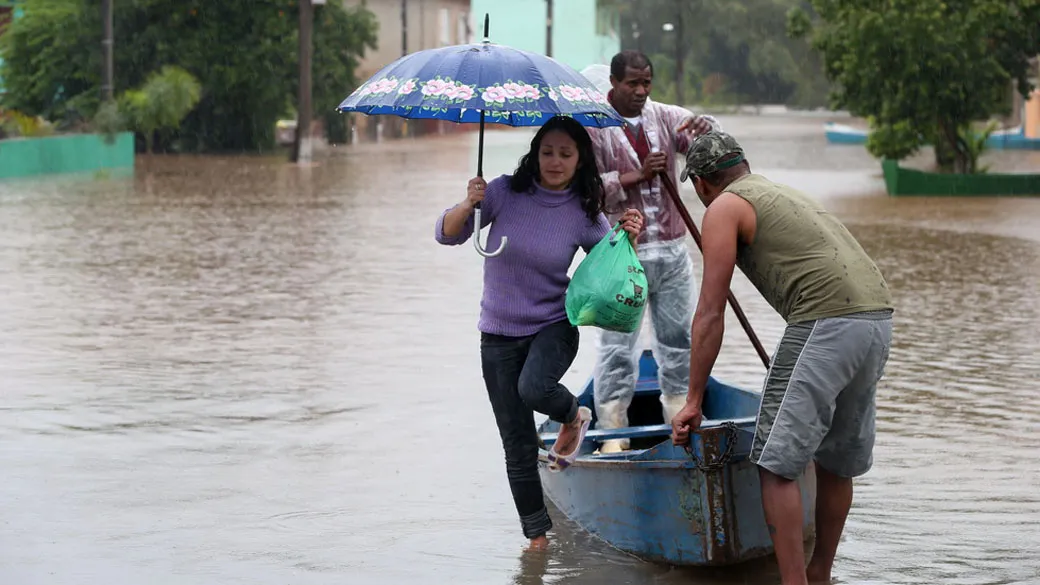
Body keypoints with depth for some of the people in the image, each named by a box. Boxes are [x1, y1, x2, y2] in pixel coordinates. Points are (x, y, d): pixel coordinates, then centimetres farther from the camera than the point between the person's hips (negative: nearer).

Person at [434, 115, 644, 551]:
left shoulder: (585, 213, -7)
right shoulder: (505, 192, -7)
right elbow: (447, 234, -6)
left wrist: (628, 239, -20)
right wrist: (468, 205, -25)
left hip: (553, 327, -1)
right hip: (498, 334, 2)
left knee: (534, 388, -34)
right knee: (518, 445, 4)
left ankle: (573, 416, 1)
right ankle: (537, 534, 20)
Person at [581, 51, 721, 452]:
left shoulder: (667, 118, 8)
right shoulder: (593, 126, -4)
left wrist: (705, 127, -26)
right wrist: (638, 175, -18)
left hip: (671, 251, 5)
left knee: (677, 338, 11)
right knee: (618, 344, -4)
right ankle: (612, 431, -1)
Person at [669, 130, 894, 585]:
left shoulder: (724, 208, 6)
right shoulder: (786, 194, 31)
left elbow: (710, 315, 1)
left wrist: (694, 401, 5)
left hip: (827, 322, -9)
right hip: (878, 315, 9)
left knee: (777, 462, -3)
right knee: (837, 460, 20)